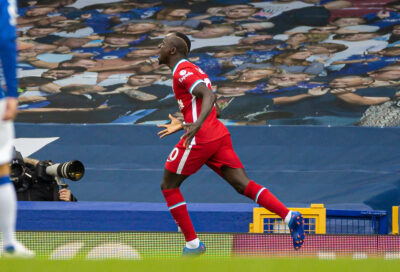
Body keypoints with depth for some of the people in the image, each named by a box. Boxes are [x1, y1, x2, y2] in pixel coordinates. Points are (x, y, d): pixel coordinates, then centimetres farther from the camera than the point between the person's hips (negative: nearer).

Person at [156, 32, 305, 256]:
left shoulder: (182, 71, -6)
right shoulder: (194, 70, 23)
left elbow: (209, 96, -23)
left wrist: (197, 124, -38)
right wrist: (183, 125, 38)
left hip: (200, 138, -9)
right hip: (219, 135, 9)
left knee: (169, 186, 7)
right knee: (243, 185, -1)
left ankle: (193, 243, 5)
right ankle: (290, 216, -20)